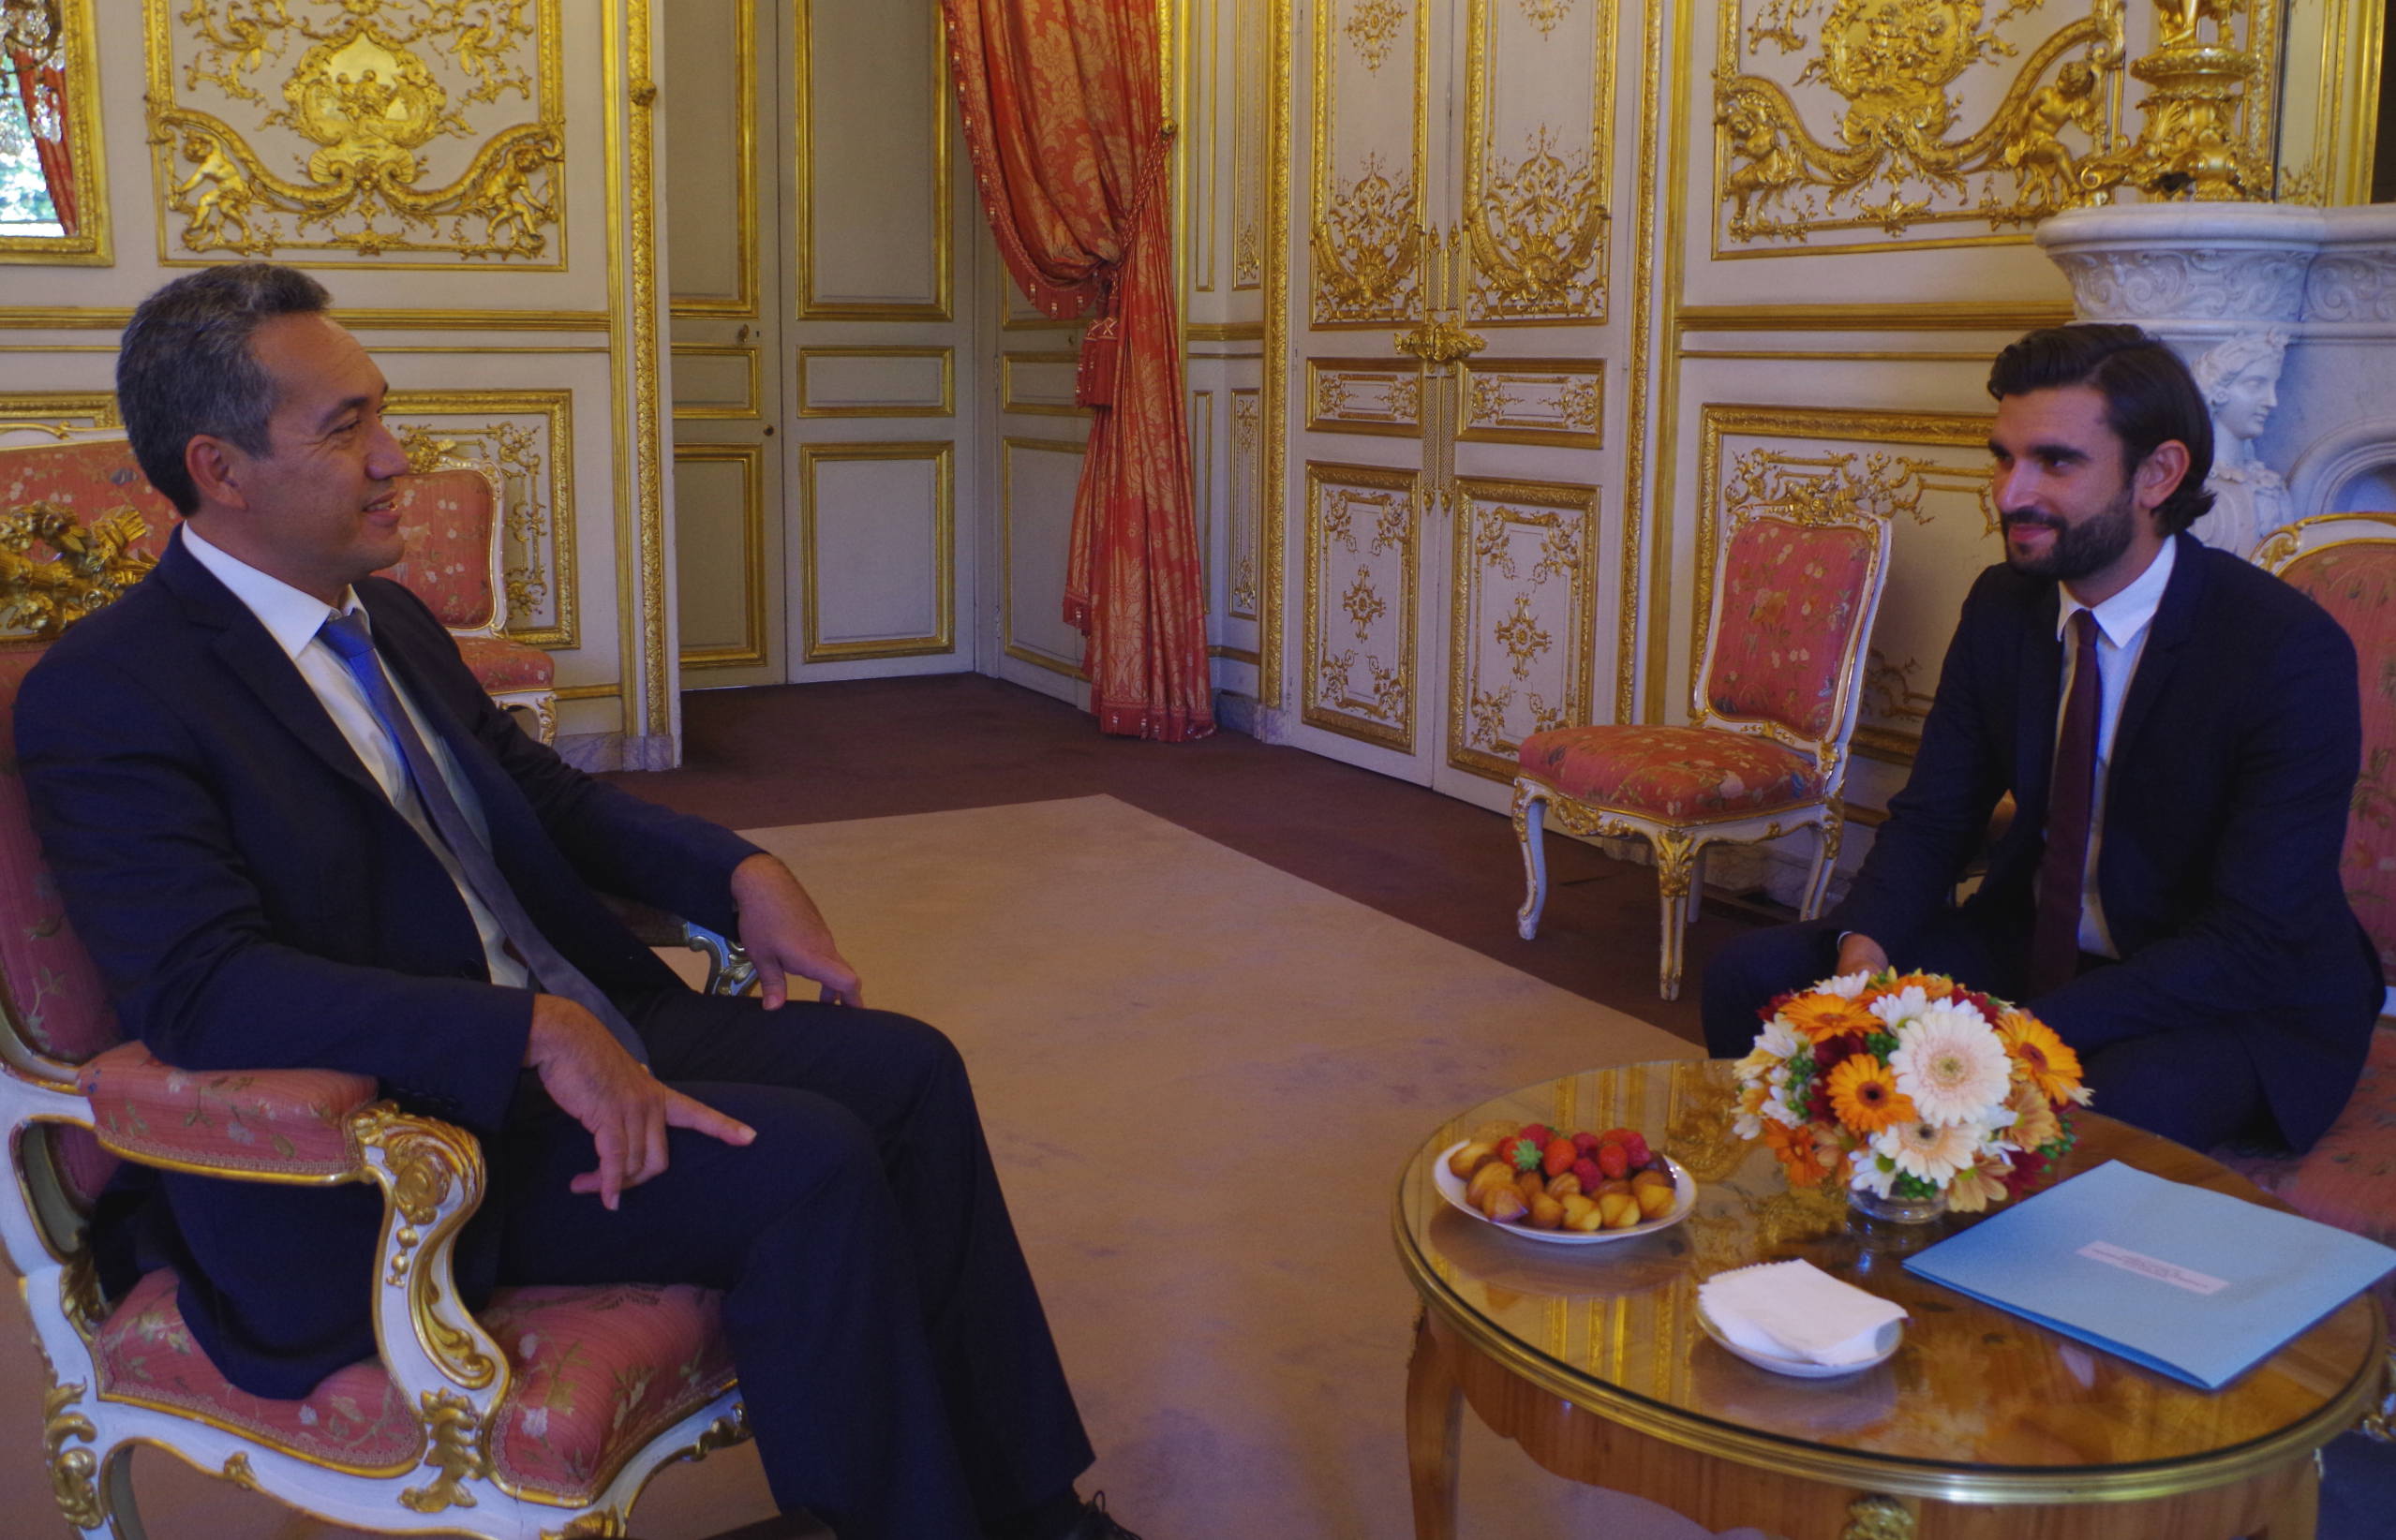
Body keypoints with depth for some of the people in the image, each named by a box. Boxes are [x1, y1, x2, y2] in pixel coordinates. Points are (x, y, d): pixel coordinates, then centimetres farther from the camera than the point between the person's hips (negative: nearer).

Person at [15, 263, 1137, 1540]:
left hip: (567, 1028, 9)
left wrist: (740, 874, 3)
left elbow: (546, 791, 21)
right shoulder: (106, 695, -14)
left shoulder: (388, 620, 13)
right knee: (808, 1164, -25)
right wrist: (533, 1036, -32)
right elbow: (200, 991, -25)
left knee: (905, 1070, -3)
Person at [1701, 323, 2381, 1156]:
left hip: (2247, 1001, -5)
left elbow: (2255, 945, -24)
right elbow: (1930, 819, 3)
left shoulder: (2293, 652, -20)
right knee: (1751, 974, -11)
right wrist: (1863, 948, -20)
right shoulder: (2001, 606, -1)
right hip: (2031, 947, 6)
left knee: (2102, 1115, -39)